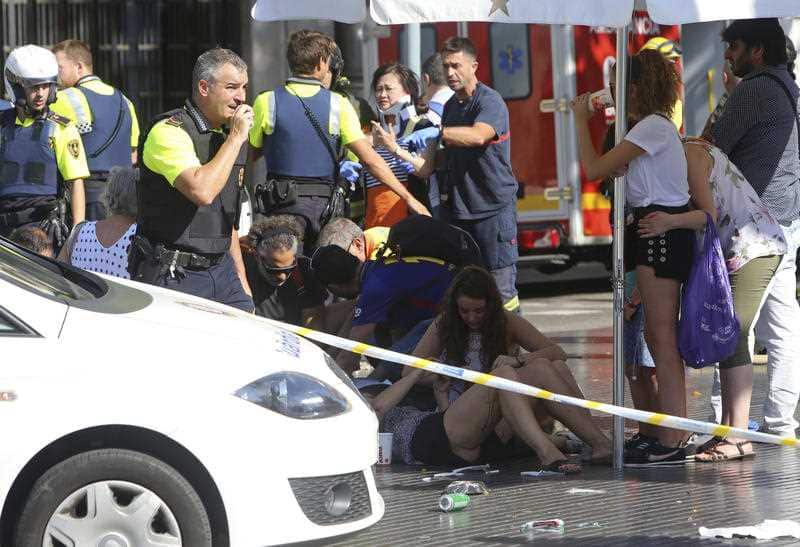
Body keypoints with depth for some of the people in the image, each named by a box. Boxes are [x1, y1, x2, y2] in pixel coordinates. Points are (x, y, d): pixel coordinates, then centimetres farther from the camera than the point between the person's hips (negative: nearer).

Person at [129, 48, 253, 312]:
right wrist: (236, 138, -19)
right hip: (172, 274, -7)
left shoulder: (229, 135, 15)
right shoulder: (170, 131, -12)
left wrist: (241, 278, 20)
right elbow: (201, 191, -29)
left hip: (220, 269, 7)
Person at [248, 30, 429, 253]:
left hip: (282, 204, -1)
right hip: (325, 205, 1)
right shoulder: (337, 105, -3)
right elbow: (369, 158, -7)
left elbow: (250, 155, 7)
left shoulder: (267, 102, -4)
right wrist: (407, 197, -3)